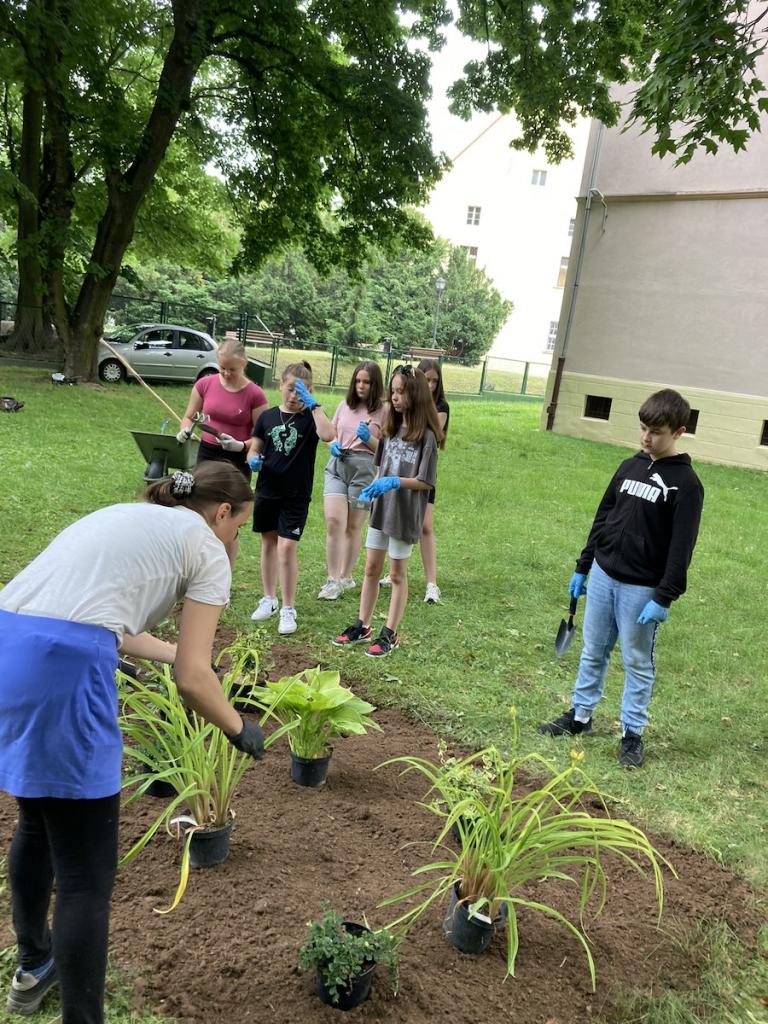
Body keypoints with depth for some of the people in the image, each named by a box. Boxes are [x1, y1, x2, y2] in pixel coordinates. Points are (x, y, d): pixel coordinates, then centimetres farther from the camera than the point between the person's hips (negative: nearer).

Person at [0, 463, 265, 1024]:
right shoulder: (207, 549, 6)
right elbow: (192, 679, 2)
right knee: (88, 874, 3)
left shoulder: (130, 516, 27)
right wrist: (239, 729, 20)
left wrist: (180, 653, 49)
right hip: (59, 667, -9)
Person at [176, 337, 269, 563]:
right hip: (207, 454, 3)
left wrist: (241, 445, -26)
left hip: (237, 461, -3)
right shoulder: (205, 384, -2)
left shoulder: (254, 394, -11)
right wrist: (185, 431, -12)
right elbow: (189, 417, 10)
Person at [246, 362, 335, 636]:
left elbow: (328, 435, -27)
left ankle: (288, 610, 3)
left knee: (287, 547, -9)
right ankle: (269, 599, 31)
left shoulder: (310, 417, -6)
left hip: (296, 495, -4)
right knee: (268, 544, 15)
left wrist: (312, 403, -23)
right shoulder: (268, 416, 4)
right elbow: (254, 448, 10)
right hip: (267, 490, 4)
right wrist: (253, 459, -12)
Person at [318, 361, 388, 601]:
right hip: (337, 466, 3)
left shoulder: (383, 412, 0)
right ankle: (333, 579, -4)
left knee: (353, 526, 7)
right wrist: (333, 445, 0)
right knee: (333, 520, -10)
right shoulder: (345, 405, 11)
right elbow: (331, 433, 22)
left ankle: (345, 577, 20)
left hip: (365, 467, -3)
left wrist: (369, 438, -17)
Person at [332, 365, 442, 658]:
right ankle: (362, 627, 23)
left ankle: (390, 634, 17)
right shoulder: (391, 429, 7)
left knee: (397, 574, 6)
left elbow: (425, 482, -14)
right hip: (381, 508, 6)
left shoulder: (426, 436, -13)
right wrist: (371, 488, -3)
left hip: (405, 514, -6)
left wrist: (394, 482, -26)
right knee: (371, 569, 11)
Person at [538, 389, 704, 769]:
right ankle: (580, 715, 30)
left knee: (637, 663, 6)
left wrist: (663, 597, -17)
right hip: (602, 577, 6)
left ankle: (632, 734, 19)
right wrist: (582, 568, 14)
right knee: (593, 652, 15)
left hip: (641, 589, -5)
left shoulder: (685, 484, -11)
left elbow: (681, 547, -14)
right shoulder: (629, 467, 7)